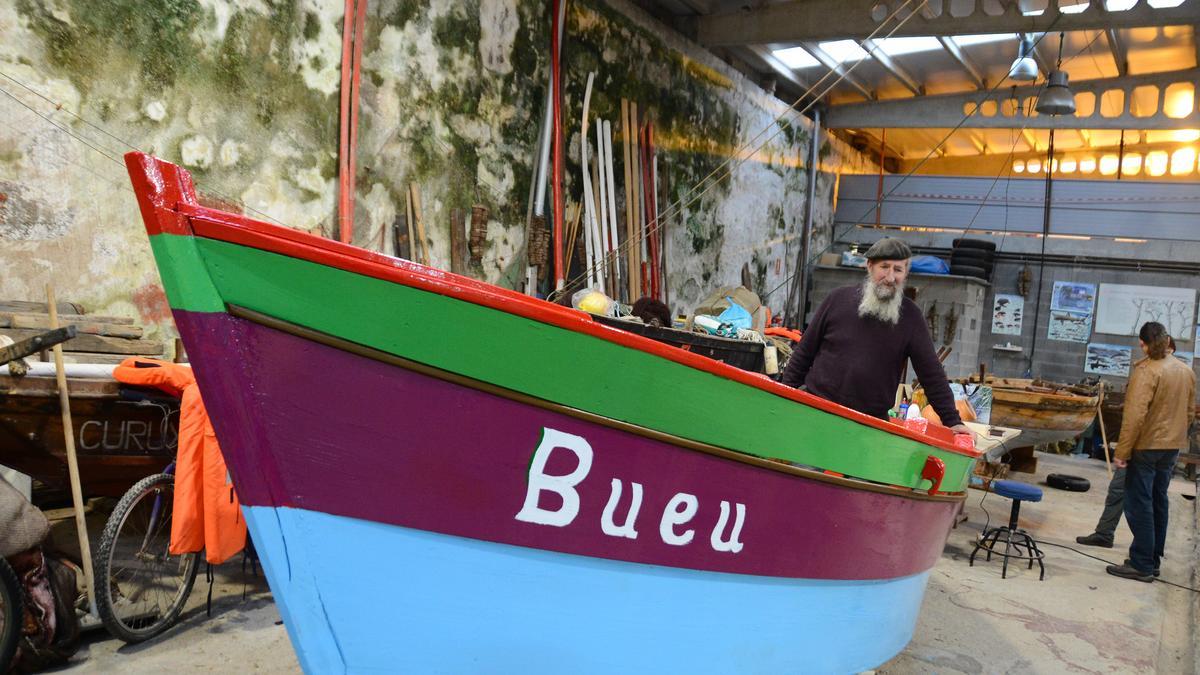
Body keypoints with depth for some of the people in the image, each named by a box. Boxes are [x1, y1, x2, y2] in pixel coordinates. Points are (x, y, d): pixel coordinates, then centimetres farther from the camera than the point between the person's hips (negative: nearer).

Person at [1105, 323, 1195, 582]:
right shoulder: (1186, 371, 6)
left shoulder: (1145, 371, -18)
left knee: (1139, 504, -1)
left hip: (1146, 447, -8)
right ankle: (1153, 559, 25)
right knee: (1159, 501, 16)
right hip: (1172, 447, 8)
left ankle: (1141, 565, 2)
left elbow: (1134, 416, -23)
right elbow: (1190, 411, 15)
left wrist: (1122, 451, -19)